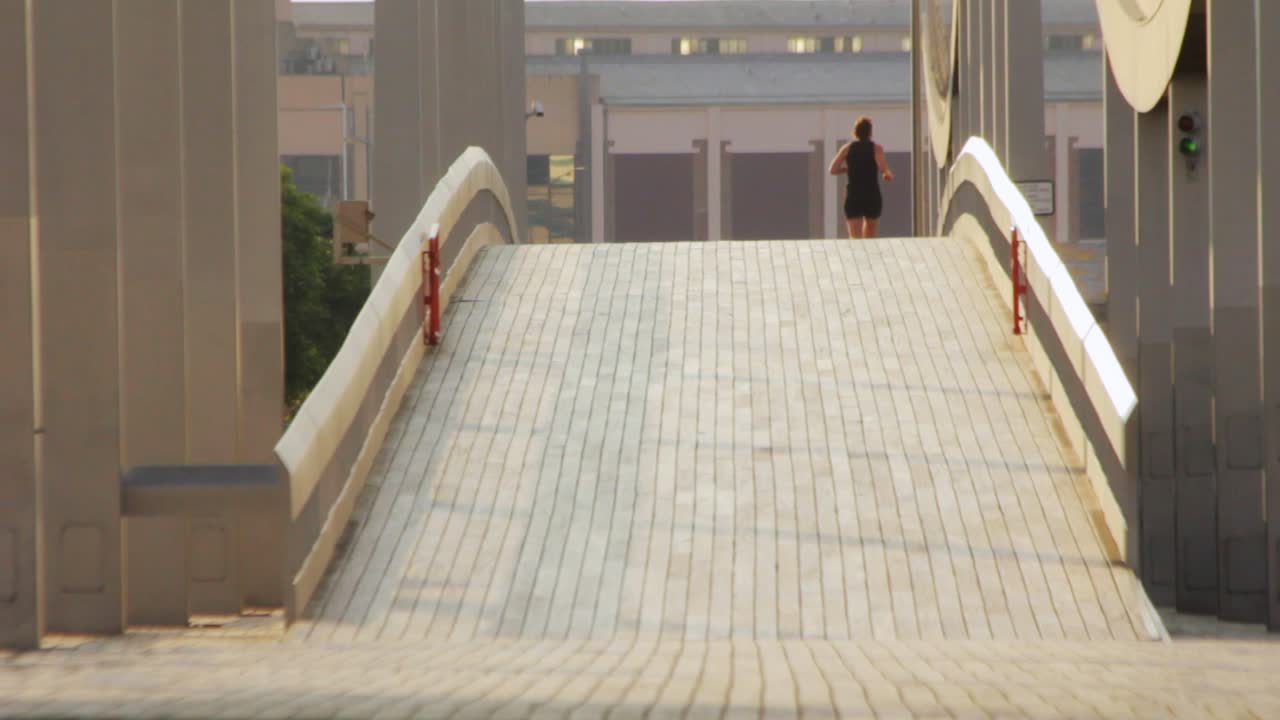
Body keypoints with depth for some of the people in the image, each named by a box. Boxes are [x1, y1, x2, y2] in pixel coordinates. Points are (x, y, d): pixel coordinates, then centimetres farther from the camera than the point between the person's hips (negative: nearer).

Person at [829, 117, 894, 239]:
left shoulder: (847, 148, 6)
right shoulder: (876, 148, 0)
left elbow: (833, 169, 0)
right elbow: (882, 167, -18)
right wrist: (889, 174, 5)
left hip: (853, 198, 0)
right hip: (872, 197, 0)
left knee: (855, 237, -9)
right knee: (869, 238, 20)